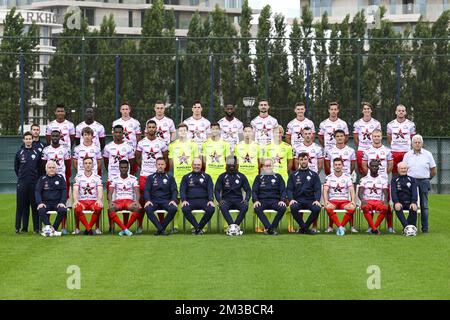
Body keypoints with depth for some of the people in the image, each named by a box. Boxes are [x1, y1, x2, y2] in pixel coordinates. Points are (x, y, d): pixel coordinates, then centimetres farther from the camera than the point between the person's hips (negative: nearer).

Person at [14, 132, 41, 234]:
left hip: (34, 183, 0)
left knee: (35, 206, 0)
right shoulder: (19, 153, 5)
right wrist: (21, 176, 11)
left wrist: (37, 177, 7)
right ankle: (19, 227, 5)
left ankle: (37, 228, 3)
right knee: (21, 205, 1)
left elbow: (40, 167, 12)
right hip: (22, 183, 0)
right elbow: (16, 167, 13)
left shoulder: (37, 152, 6)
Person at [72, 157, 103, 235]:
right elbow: (75, 190, -3)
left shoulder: (97, 177, 8)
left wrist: (99, 200, -26)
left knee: (98, 208, -35)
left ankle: (88, 228, -16)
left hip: (94, 201, 0)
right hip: (82, 201, 0)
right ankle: (89, 229, -24)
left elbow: (100, 190, -4)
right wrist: (75, 200, -24)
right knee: (77, 208, -35)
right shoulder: (78, 177, 8)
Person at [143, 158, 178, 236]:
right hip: (154, 201, 0)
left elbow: (174, 190, 9)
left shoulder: (170, 178, 17)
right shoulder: (151, 177, 16)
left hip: (166, 201, 0)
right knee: (147, 209, -34)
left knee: (174, 208, -33)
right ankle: (161, 229, -29)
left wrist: (173, 200, -11)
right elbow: (146, 190, 7)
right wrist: (147, 200, -13)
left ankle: (160, 228, -18)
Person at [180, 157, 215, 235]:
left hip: (203, 200, 0)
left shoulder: (207, 177, 16)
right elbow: (182, 190, 7)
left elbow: (210, 190, 6)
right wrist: (183, 200, -12)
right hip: (190, 200, 0)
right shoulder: (186, 177, 17)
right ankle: (198, 228, -25)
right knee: (185, 209, -34)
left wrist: (211, 200, -13)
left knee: (211, 209, -32)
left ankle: (197, 228, -17)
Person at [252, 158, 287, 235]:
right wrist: (256, 200, -11)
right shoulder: (259, 178, 16)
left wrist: (282, 200, -9)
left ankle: (268, 228, -24)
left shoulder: (278, 177, 17)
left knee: (283, 208, -32)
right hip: (262, 201, 0)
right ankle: (270, 228, -34)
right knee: (257, 208, -34)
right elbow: (254, 191, 9)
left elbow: (283, 190, 10)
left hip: (275, 200, 0)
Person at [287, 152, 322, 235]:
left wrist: (317, 200, -13)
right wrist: (291, 199, -13)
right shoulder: (293, 175, 15)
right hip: (297, 200, 0)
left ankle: (303, 228, -13)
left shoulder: (314, 175, 15)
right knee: (293, 207, -35)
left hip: (310, 200, 0)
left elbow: (318, 189, 6)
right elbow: (289, 189, 8)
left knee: (317, 208, -32)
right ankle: (305, 229, -18)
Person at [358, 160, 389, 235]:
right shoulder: (364, 179, 10)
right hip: (367, 201, -1)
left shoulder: (383, 179, 13)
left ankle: (373, 228, -24)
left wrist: (385, 200, -19)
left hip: (379, 201, 1)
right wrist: (362, 199, -24)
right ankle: (374, 229, -33)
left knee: (385, 208, -35)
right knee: (365, 208, -38)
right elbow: (360, 192, -1)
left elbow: (385, 192, 3)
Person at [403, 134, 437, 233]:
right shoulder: (407, 155, 6)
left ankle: (425, 227, 5)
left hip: (424, 181, 0)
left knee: (424, 205, 2)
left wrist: (427, 179, 10)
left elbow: (433, 171, 10)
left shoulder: (428, 154, 5)